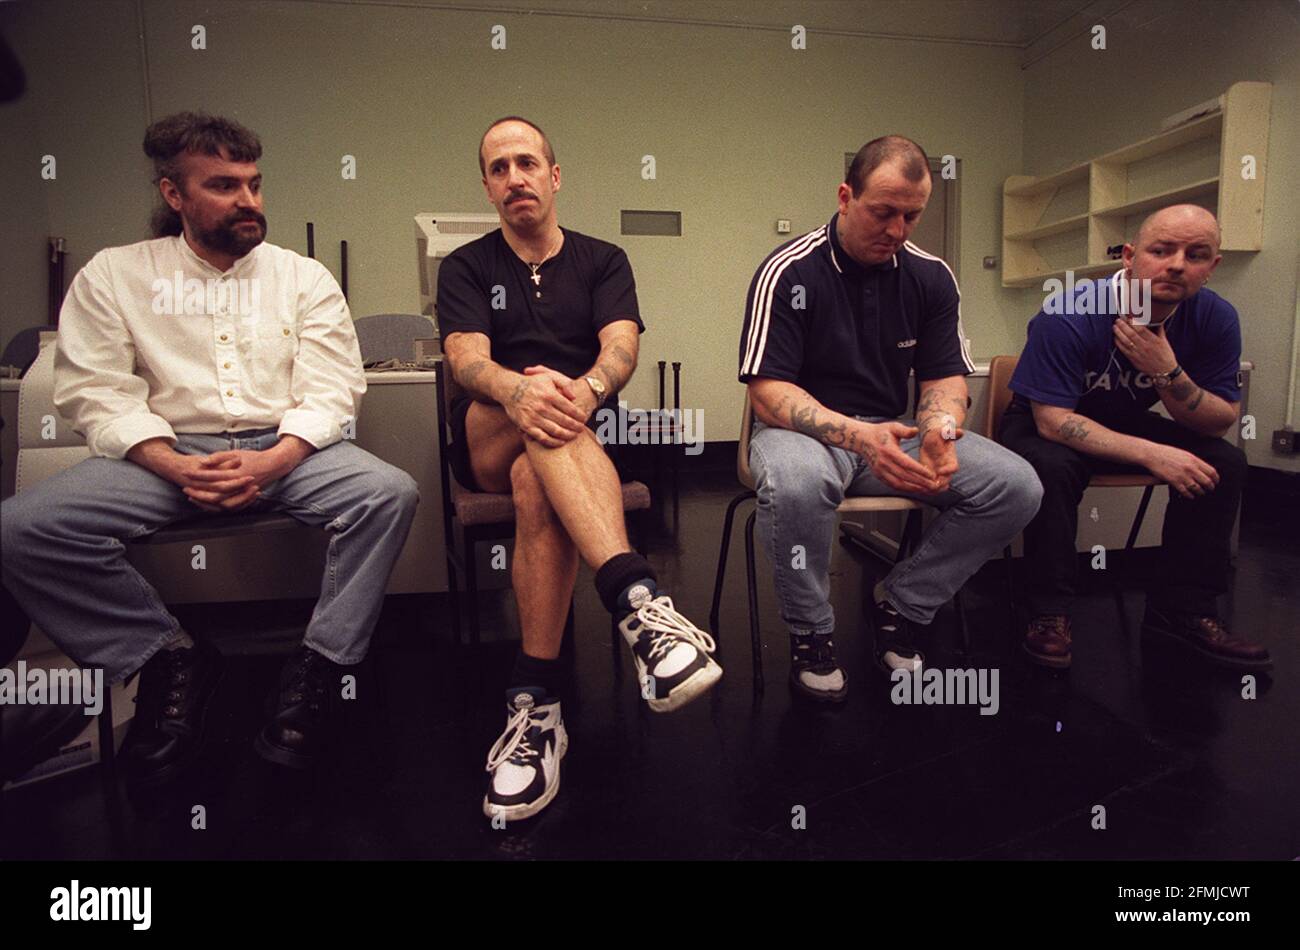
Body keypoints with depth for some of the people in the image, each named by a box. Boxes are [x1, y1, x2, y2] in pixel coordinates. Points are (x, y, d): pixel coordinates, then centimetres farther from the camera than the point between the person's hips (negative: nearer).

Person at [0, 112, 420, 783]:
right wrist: (176, 466, -17)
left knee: (389, 493, -29)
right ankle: (171, 656, -6)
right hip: (167, 452, 1)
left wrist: (271, 462, -19)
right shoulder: (113, 274, 11)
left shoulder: (303, 277, 10)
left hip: (288, 449, 0)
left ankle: (317, 666, -18)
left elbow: (329, 392, 0)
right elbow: (94, 393, 1)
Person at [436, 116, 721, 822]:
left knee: (537, 486, -36)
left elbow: (621, 346, -6)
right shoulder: (466, 267, 13)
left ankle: (536, 704, -37)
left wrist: (583, 391, -31)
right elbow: (466, 360, -7)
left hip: (581, 433, 1)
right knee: (540, 395, -36)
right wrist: (515, 390, -33)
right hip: (484, 442, 0)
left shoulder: (602, 261, 15)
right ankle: (637, 598, -53)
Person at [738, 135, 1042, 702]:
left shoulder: (931, 276, 5)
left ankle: (900, 605, 4)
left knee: (1016, 485, -15)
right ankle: (809, 633, -11)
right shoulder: (788, 271, -10)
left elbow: (945, 377, 6)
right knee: (796, 482, -41)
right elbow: (767, 391, -17)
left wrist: (939, 430, -19)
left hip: (893, 432, 5)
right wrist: (857, 435, -32)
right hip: (805, 430, -4)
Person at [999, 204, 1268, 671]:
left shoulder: (1215, 319, -12)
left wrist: (1168, 373, -30)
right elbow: (1053, 421, -29)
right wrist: (1152, 454, -35)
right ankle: (1049, 611, -19)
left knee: (1225, 462, -14)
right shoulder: (1067, 317, -28)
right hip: (1042, 425, -5)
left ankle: (1182, 607, -1)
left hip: (1128, 422, 5)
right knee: (1053, 468, -36)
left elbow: (1221, 423, -10)